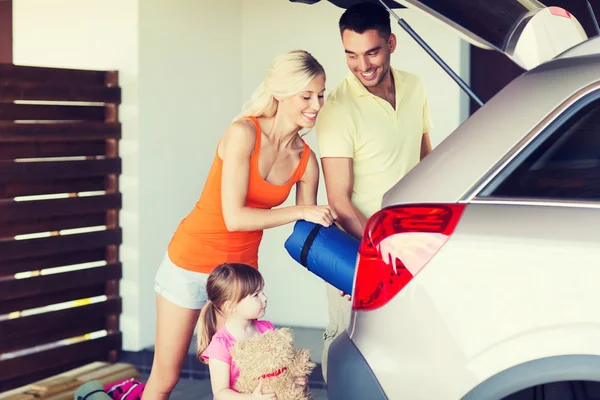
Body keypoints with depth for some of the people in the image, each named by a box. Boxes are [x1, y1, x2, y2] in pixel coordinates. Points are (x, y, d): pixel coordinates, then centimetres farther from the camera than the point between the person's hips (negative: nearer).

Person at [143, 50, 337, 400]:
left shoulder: (306, 161, -3)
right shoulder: (243, 134, -19)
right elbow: (234, 217, -23)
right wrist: (301, 211, -22)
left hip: (241, 268, 5)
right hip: (192, 263, -5)